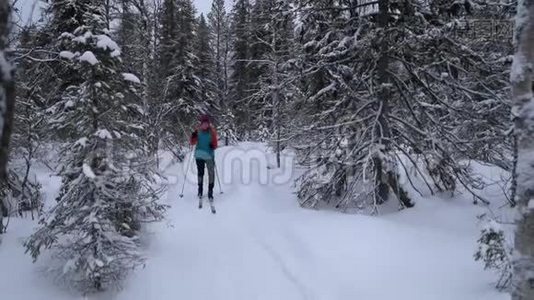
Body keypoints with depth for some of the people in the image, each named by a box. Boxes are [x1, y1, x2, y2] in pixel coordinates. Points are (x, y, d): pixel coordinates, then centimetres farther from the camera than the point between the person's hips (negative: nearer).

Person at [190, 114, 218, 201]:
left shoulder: (212, 131, -3)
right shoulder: (198, 131, 1)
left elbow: (215, 145, -1)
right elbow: (193, 143, 4)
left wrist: (213, 146, -23)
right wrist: (193, 136, -14)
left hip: (209, 155, -1)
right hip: (199, 155, 2)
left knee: (211, 173, -7)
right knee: (200, 172, 8)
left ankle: (210, 192, 0)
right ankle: (200, 190, 21)